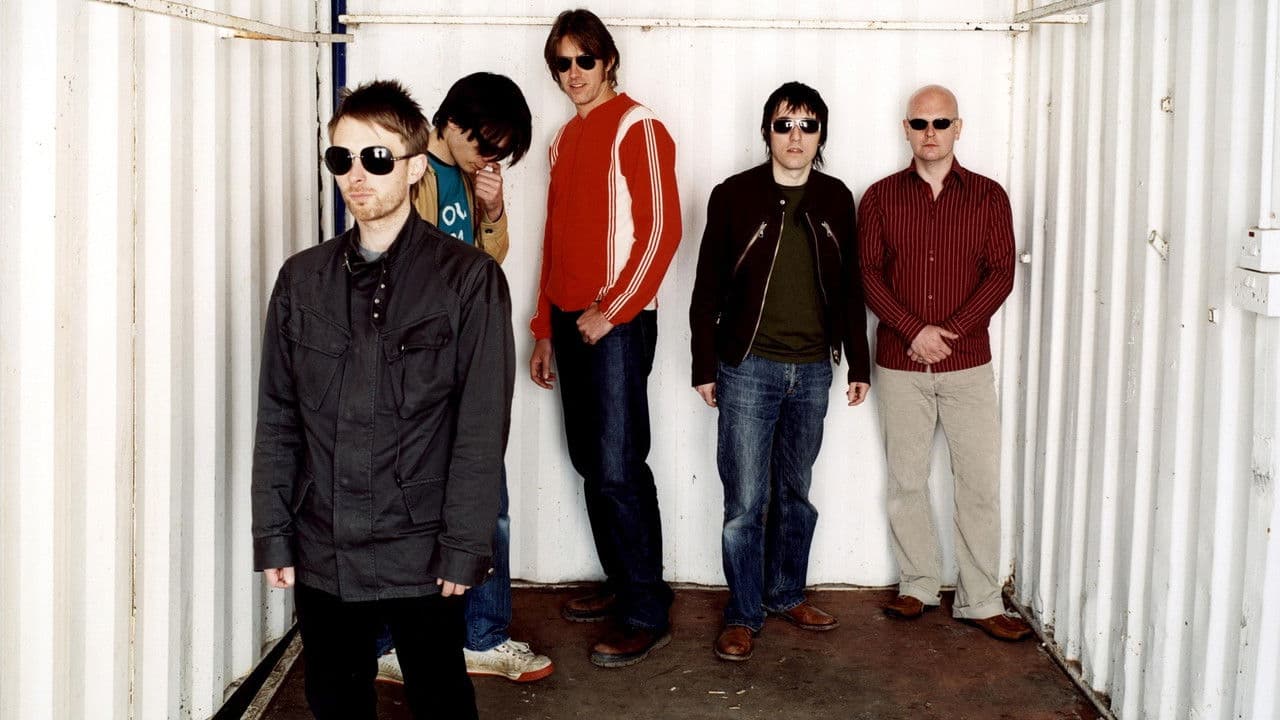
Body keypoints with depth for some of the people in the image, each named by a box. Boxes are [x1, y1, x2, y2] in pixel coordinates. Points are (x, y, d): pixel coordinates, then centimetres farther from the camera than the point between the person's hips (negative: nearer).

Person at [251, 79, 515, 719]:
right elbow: (276, 420, 8)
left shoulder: (468, 278, -6)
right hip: (321, 554, 4)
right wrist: (273, 537, 4)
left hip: (420, 554, -3)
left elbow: (482, 427, -8)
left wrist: (464, 548, -11)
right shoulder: (302, 278, 7)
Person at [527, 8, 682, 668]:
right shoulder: (564, 140, 18)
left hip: (619, 321, -8)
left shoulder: (637, 128, -5)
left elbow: (662, 229, -13)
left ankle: (647, 615, -2)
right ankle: (621, 584, 23)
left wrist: (611, 312, -15)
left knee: (619, 468, -10)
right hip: (569, 318, 8)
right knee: (590, 462, 11)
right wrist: (543, 329, 18)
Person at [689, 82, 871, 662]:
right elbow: (708, 289, -2)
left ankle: (786, 594, 30)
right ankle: (743, 615, 10)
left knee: (796, 492, 15)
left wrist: (859, 364, 10)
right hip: (748, 369, -3)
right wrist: (704, 368, -4)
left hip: (811, 371, 4)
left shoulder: (835, 200, 6)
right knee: (746, 500, -1)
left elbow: (849, 288, 11)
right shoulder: (734, 196, -4)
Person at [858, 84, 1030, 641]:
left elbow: (1001, 273, -2)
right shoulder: (881, 197, 4)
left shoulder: (988, 196, 3)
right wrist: (915, 331, -13)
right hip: (899, 363, 1)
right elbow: (868, 275, -1)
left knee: (979, 482, -1)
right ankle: (918, 585, 22)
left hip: (967, 364, -1)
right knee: (906, 481, 8)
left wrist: (949, 332, -13)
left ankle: (979, 600, 7)